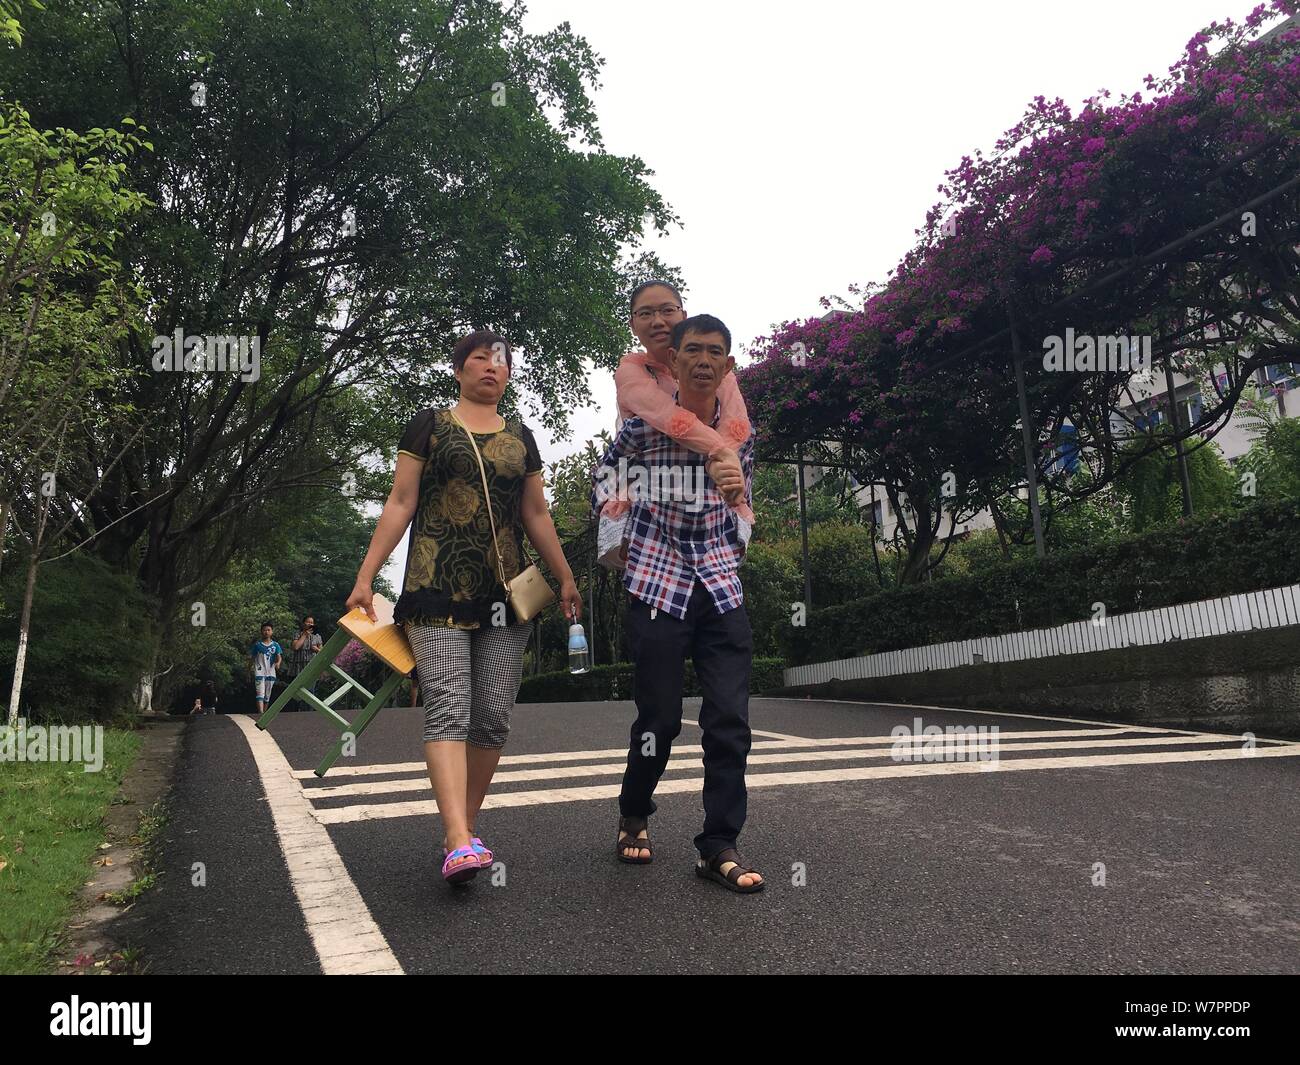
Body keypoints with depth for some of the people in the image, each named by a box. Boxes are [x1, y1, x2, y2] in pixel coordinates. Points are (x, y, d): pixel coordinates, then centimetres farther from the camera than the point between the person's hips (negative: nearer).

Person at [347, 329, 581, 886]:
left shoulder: (520, 437, 18)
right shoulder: (429, 425, 8)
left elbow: (536, 514, 21)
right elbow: (400, 503, 4)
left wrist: (566, 579, 19)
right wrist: (365, 577, -2)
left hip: (504, 596, 4)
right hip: (438, 592, -4)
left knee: (493, 716, 0)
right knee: (448, 709, -15)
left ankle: (463, 831, 12)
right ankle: (459, 843, -23)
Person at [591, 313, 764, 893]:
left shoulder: (740, 434, 5)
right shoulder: (641, 426, -5)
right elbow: (606, 484, 12)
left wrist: (731, 557, 14)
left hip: (722, 589, 3)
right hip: (657, 587, -3)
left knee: (730, 719, -4)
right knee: (659, 719, 1)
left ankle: (719, 846, 7)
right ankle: (633, 817, 29)